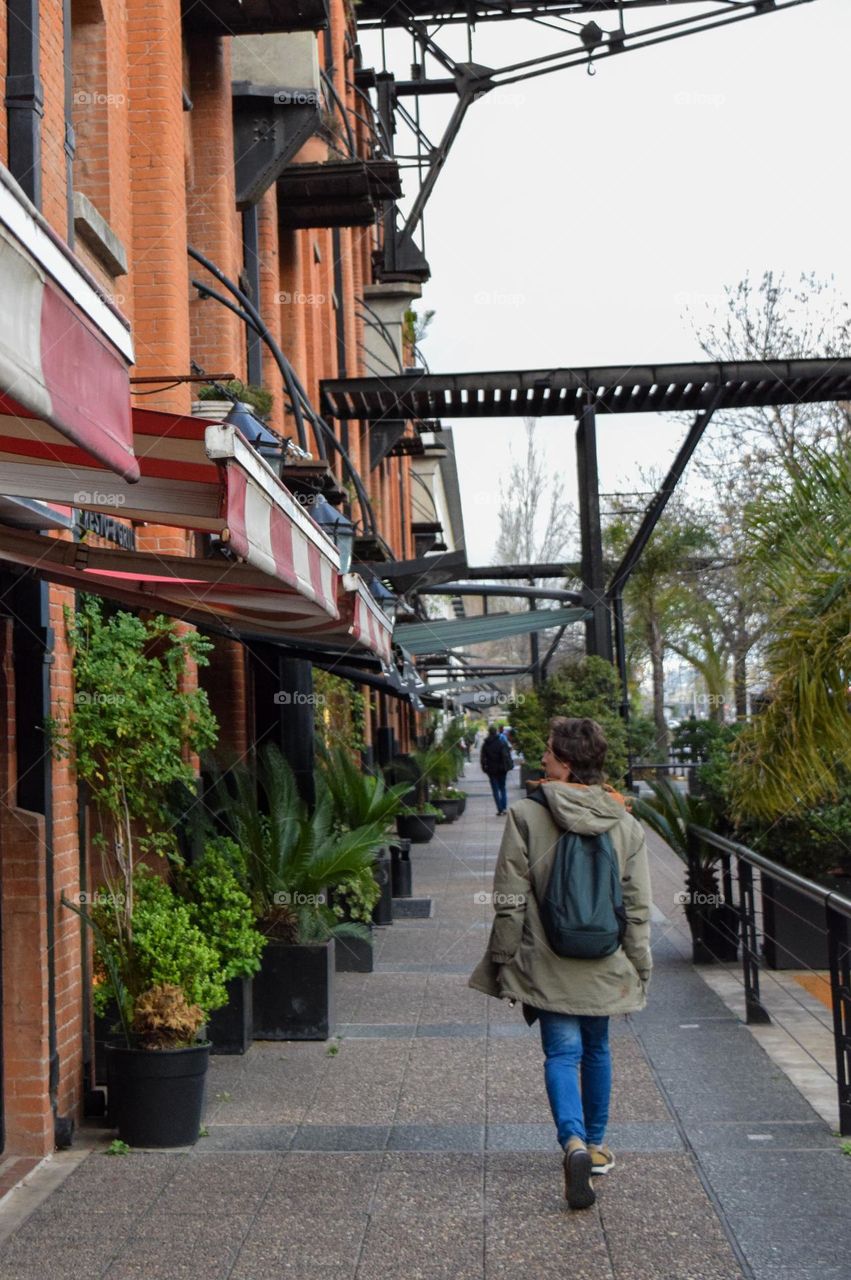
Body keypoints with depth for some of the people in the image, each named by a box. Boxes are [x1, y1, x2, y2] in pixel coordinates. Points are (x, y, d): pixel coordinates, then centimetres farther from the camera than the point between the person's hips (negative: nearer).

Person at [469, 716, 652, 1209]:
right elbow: (639, 908, 1)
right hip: (605, 966, 3)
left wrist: (503, 961, 1)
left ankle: (574, 1142, -20)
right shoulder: (626, 823, -2)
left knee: (562, 1053, 2)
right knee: (597, 1050, 19)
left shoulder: (526, 816, -12)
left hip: (548, 966, -3)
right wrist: (639, 969, 10)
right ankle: (596, 1146, 30)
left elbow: (511, 901, -9)